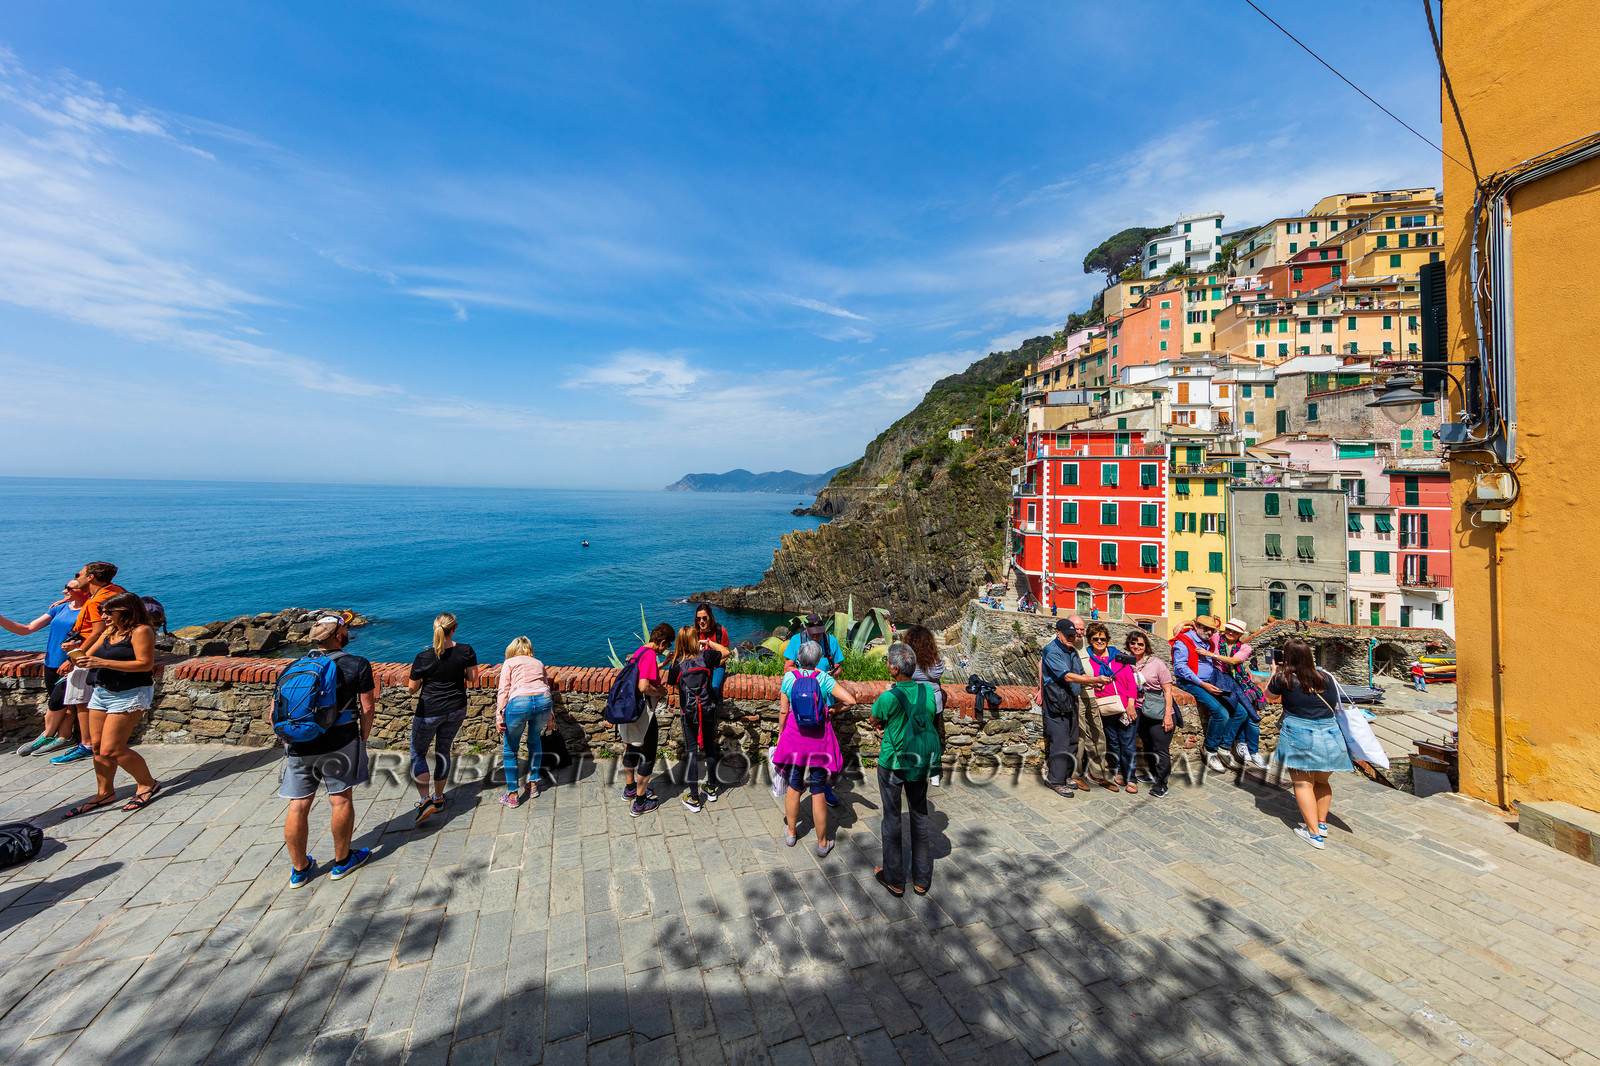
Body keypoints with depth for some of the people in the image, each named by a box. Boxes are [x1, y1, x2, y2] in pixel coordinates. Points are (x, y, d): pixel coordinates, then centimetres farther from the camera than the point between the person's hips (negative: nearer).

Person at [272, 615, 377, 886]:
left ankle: (299, 869, 29)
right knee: (341, 800, 10)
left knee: (298, 807, 13)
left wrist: (289, 738, 20)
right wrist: (363, 738, 9)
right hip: (339, 742, -4)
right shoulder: (358, 665, -4)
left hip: (298, 747, 4)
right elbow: (368, 707, -5)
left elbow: (274, 713, 9)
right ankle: (342, 861, 25)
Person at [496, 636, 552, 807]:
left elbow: (503, 690, 5)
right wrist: (549, 714, 39)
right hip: (544, 700, 4)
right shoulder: (538, 663, 29)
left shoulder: (509, 663, 19)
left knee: (510, 750, 17)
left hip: (519, 702, -4)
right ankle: (534, 785, 35)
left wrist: (499, 715, -1)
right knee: (535, 741, 29)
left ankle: (513, 795, 21)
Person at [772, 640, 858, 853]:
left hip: (794, 738, 1)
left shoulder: (789, 677, -6)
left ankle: (791, 832, 35)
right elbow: (850, 700, -17)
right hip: (819, 740, -1)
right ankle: (822, 843, 19)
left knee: (794, 786, 18)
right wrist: (834, 706, 1)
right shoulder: (824, 678, -9)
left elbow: (783, 711, -2)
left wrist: (781, 734, 12)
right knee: (818, 791, 8)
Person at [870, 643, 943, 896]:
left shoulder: (888, 698, -24)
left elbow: (874, 722, -4)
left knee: (892, 818, 13)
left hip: (892, 763, -4)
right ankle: (922, 880, 31)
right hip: (922, 762, 5)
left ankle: (894, 879, 27)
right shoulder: (927, 692, -9)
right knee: (920, 816, 19)